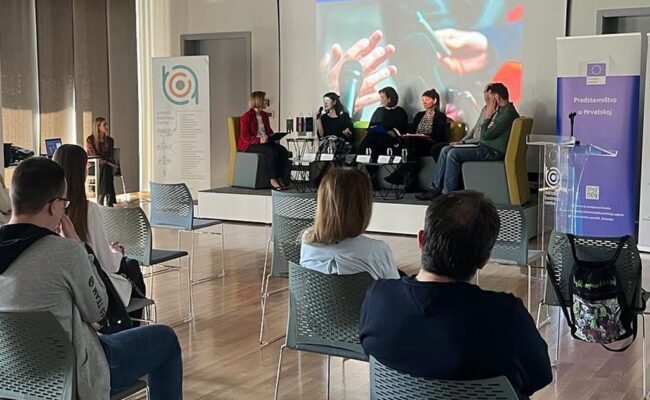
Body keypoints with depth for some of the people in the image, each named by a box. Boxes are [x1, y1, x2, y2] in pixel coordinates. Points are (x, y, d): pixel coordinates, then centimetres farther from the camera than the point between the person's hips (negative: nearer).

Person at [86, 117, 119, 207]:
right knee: (106, 168, -36)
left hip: (107, 166, 4)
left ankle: (102, 199, -38)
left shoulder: (110, 140, 11)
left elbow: (110, 156, 8)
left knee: (107, 169, -33)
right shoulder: (90, 139, -4)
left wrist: (113, 164, -15)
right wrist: (107, 163, -23)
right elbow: (94, 155, -13)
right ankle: (108, 200, -41)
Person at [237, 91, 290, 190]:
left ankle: (280, 179, -20)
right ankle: (273, 180, -26)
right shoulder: (246, 117, -9)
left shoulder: (264, 115, 15)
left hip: (265, 141, 7)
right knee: (271, 152, -34)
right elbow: (245, 137, -15)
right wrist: (259, 140, -27)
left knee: (283, 150, -19)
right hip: (249, 145, -7)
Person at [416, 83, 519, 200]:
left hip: (493, 152, -11)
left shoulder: (508, 113, -16)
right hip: (485, 147, 11)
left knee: (453, 154, -22)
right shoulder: (501, 110, 17)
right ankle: (435, 189, 0)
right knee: (446, 151, 4)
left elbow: (486, 135, -19)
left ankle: (447, 194, -15)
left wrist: (488, 116, -9)